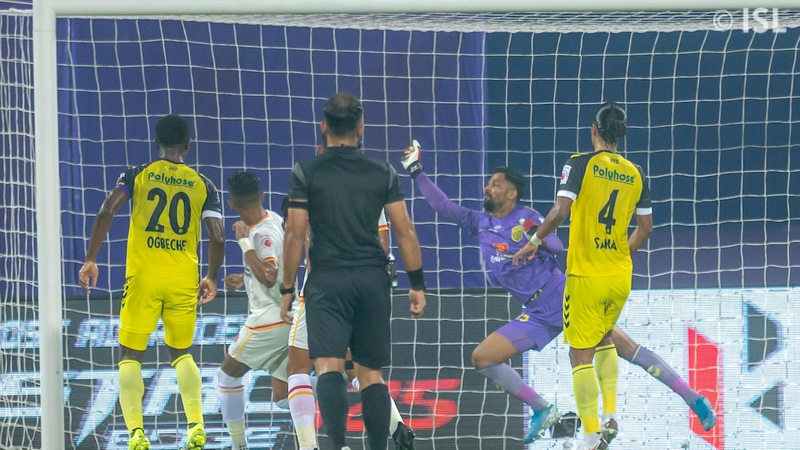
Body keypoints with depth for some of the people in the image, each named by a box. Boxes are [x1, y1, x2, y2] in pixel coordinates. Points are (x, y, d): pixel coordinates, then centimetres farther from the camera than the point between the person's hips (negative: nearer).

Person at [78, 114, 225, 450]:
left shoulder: (138, 175, 3)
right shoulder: (203, 186, 6)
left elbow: (106, 212, -9)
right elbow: (218, 237, 0)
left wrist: (90, 260, -3)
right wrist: (211, 278, 15)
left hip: (143, 278, -2)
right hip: (184, 281, 2)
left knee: (130, 355, 6)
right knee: (181, 352, 20)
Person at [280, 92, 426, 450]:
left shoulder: (305, 173, -2)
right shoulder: (382, 173, 5)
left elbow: (295, 234, -4)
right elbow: (405, 231, 3)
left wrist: (287, 289, 3)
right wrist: (417, 285, 10)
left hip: (327, 282, -3)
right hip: (373, 280, 3)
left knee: (328, 366, -11)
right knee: (371, 373, 11)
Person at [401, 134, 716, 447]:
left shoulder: (526, 218, -5)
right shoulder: (480, 223, 11)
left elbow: (558, 247, -15)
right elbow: (443, 206, 16)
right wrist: (416, 172, 13)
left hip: (564, 299, -6)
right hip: (537, 315, 6)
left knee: (622, 346, -11)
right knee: (482, 358, -4)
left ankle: (692, 398, -8)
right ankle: (542, 411, 2)